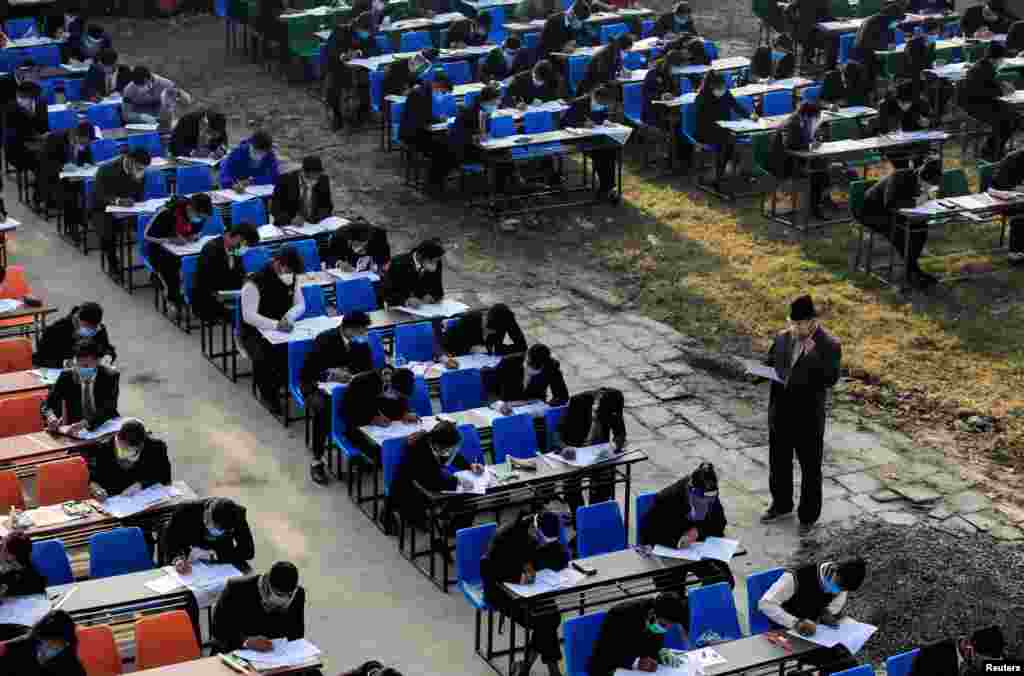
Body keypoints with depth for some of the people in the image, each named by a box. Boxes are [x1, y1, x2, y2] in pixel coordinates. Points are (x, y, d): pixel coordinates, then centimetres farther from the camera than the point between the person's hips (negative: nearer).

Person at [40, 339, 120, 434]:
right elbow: (47, 405, 1)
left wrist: (84, 423, -37)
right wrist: (51, 417, -24)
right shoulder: (66, 377, 0)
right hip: (75, 432, 1)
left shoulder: (109, 376, -7)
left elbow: (108, 409, -19)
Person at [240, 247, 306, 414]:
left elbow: (300, 305, 8)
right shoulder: (254, 283, -19)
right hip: (255, 333, -5)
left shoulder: (291, 278, 1)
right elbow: (249, 316, -24)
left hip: (282, 330, 5)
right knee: (264, 357, -35)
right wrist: (275, 325, -38)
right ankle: (268, 394, -9)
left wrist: (289, 316, -16)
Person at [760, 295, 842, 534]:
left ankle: (808, 516, 22)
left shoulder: (829, 345, -14)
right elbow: (770, 364, 13)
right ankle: (781, 505, 38)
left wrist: (813, 353, -31)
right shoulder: (782, 338, 1)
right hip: (780, 413, 5)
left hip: (809, 416, -5)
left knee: (810, 468, 8)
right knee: (778, 461, 19)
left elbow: (831, 380, -23)